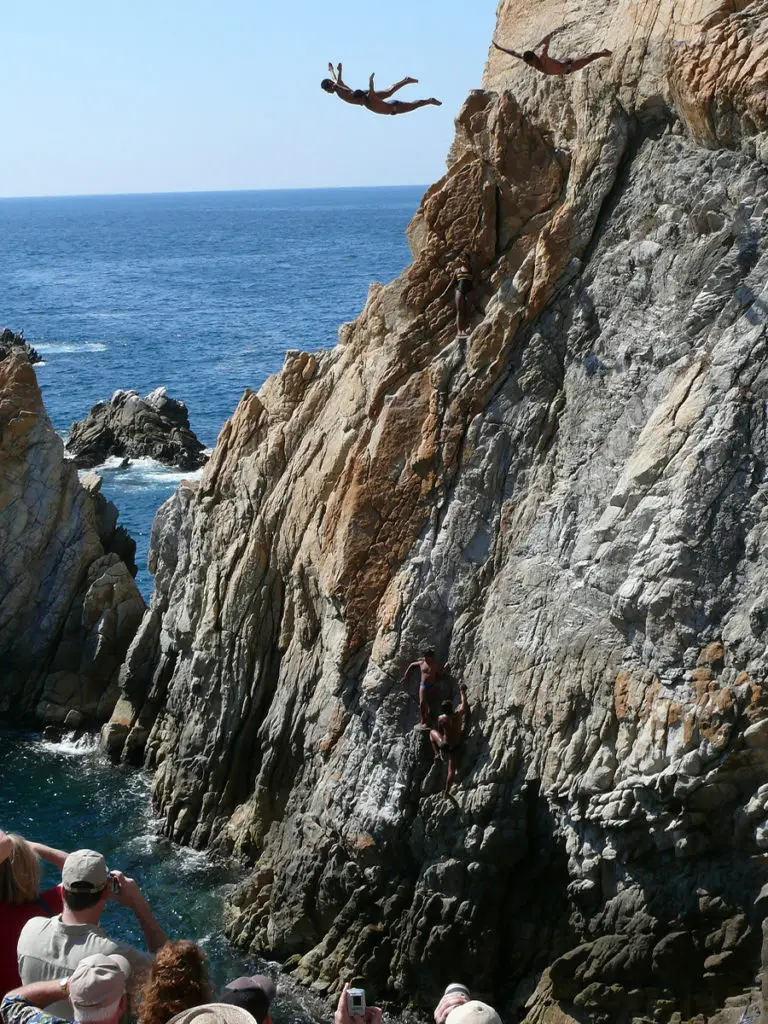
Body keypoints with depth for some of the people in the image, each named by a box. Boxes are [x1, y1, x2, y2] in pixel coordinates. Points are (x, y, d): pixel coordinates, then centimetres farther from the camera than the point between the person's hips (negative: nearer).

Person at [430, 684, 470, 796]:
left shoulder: (441, 719, -13)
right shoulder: (458, 714, -14)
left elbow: (440, 732, 4)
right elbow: (464, 703, 3)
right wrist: (462, 691, 16)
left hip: (444, 745, 0)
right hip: (456, 746, 0)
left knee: (432, 732, 27)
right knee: (452, 770, 6)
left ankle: (437, 754, 20)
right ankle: (447, 792, 5)